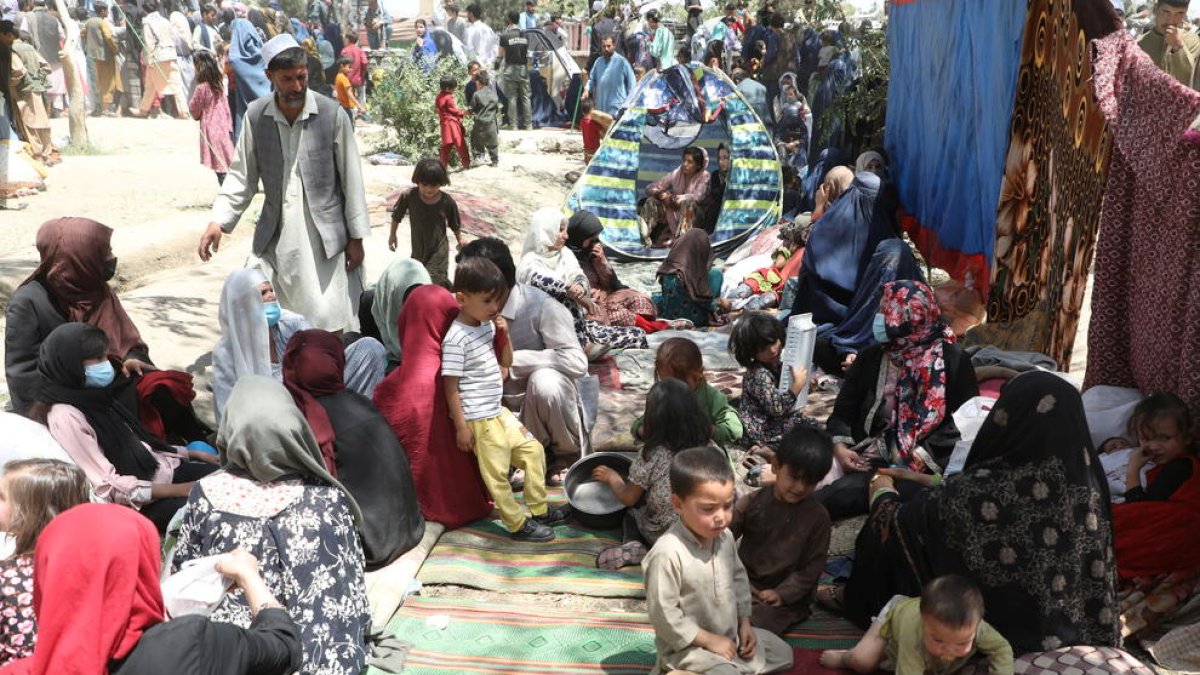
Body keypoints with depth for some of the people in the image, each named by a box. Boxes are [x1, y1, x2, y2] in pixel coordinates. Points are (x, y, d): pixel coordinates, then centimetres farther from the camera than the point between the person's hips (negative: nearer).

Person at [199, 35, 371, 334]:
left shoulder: (331, 114, -6)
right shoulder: (256, 116, 0)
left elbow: (351, 178, -2)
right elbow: (242, 175, 5)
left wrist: (356, 237, -2)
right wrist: (218, 221, -8)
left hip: (325, 238, -2)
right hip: (275, 239, 3)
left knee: (330, 323, -2)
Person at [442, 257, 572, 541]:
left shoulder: (488, 325, 6)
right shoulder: (457, 339, -19)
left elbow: (506, 362, 18)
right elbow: (451, 387, -17)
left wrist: (504, 335, -1)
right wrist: (461, 427, -16)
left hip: (498, 411, 9)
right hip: (478, 420, -9)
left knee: (533, 450, 14)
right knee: (496, 472, 0)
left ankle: (539, 509, 27)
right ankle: (517, 524, 13)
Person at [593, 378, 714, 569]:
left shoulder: (651, 455, -20)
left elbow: (628, 498, -8)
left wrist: (611, 477, 14)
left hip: (662, 535, -3)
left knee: (632, 508, 23)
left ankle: (632, 545, -1)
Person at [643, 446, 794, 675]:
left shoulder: (725, 537, -6)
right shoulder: (668, 553, -31)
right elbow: (664, 615, -26)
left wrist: (744, 623, 4)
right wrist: (709, 640, -20)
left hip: (731, 634, 8)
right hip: (690, 646, -8)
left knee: (782, 654, 18)